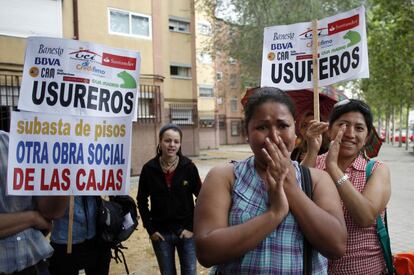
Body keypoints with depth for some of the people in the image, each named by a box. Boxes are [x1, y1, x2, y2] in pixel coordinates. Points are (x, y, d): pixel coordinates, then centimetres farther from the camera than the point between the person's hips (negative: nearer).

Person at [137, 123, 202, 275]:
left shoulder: (189, 167, -8)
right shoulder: (149, 169, -7)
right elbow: (141, 201, 4)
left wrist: (193, 227, -5)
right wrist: (150, 229, -1)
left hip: (186, 232, -1)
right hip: (161, 234, 1)